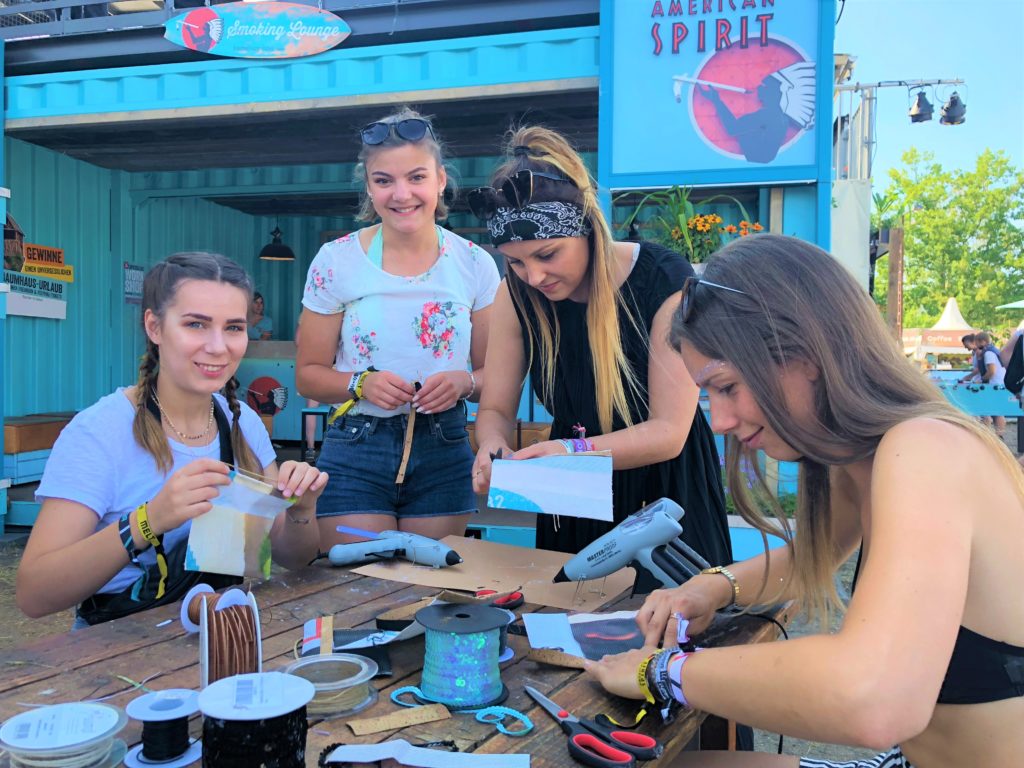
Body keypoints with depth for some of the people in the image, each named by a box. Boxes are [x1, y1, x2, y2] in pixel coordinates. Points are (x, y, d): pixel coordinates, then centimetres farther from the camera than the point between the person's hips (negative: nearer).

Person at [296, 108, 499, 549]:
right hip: (356, 450, -1)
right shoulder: (335, 262, -2)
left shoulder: (475, 265, 1)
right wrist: (362, 384, -17)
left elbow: (495, 373, 6)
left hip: (444, 451, 1)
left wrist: (464, 383, -15)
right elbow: (308, 375, 2)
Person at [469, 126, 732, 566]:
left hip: (664, 489, -3)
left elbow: (669, 432, -22)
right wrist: (494, 449, -28)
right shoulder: (517, 295, -10)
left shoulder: (664, 281, -21)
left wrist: (573, 451, -37)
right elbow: (496, 409, -5)